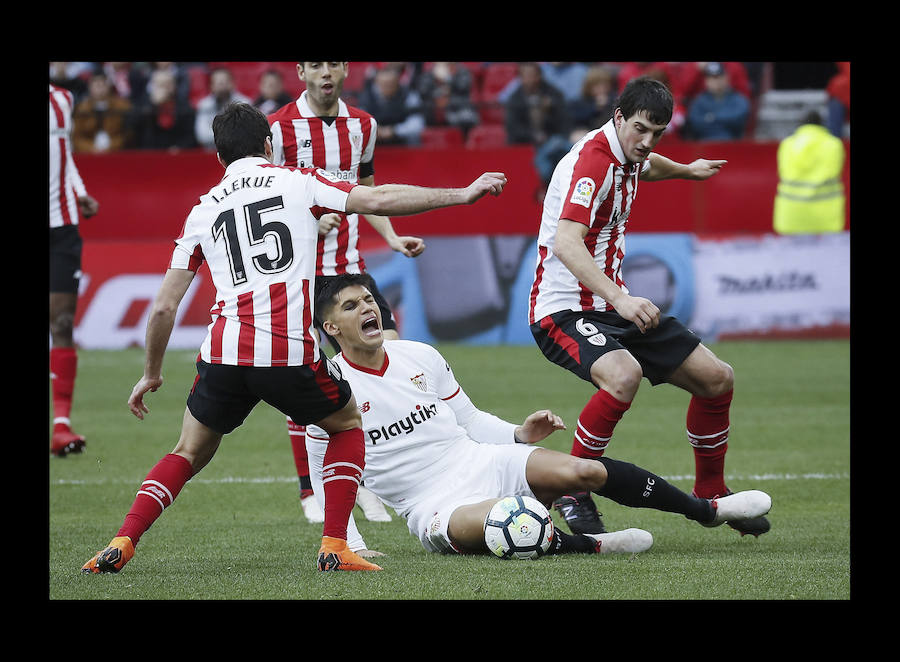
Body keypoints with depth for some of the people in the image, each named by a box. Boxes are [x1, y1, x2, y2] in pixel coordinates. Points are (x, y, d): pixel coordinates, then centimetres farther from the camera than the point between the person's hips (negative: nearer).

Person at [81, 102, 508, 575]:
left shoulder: (203, 211, 17)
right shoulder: (297, 182, 9)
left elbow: (164, 307, 16)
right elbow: (377, 200, 0)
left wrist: (151, 374, 28)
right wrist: (461, 195, 7)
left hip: (223, 353, 3)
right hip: (290, 353, -3)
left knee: (190, 453, 22)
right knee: (348, 425, 24)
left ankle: (121, 544, 3)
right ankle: (334, 547, 10)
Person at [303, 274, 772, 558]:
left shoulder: (421, 358, 10)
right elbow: (329, 480, 4)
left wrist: (519, 435, 2)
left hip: (479, 464, 4)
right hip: (430, 504, -4)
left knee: (580, 471, -20)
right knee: (482, 525, -43)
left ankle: (707, 510, -4)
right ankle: (589, 544, -30)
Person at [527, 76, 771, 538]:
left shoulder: (627, 157, 8)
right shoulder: (592, 159, -22)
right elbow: (567, 244, -36)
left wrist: (684, 170, 55)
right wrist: (619, 300, -46)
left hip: (614, 305, 9)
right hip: (564, 307, -9)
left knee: (716, 378, 6)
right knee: (623, 374, -38)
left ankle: (709, 494, 25)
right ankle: (572, 494, -20)